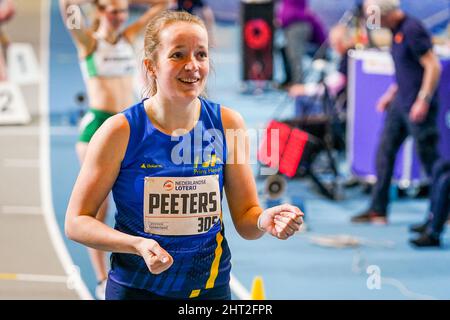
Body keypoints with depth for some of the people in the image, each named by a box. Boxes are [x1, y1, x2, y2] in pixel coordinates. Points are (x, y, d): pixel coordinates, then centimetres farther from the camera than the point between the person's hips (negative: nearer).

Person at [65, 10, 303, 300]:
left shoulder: (228, 123, -6)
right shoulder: (121, 131, -14)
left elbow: (245, 217, 0)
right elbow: (76, 222, -10)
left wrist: (263, 221, -24)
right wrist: (138, 244, -26)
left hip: (211, 287, 3)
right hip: (136, 288, -2)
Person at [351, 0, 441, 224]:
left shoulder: (412, 30, -18)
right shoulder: (397, 31, 12)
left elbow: (433, 66, -20)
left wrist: (423, 100, -23)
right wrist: (391, 94, 20)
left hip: (417, 107, -10)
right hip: (399, 104, 10)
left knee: (429, 159, 0)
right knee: (384, 152, 8)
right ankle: (378, 210, 13)